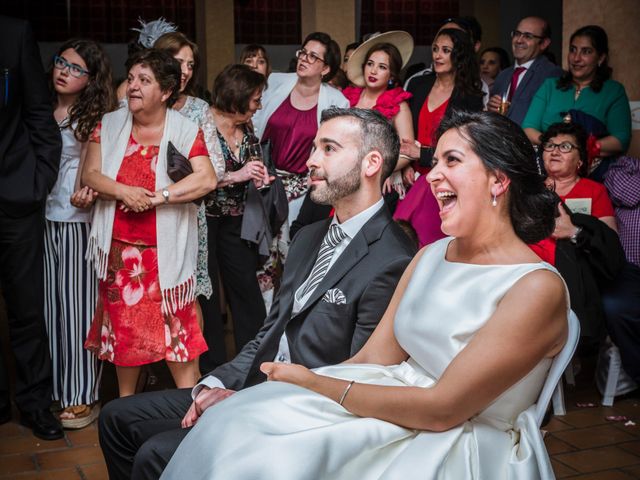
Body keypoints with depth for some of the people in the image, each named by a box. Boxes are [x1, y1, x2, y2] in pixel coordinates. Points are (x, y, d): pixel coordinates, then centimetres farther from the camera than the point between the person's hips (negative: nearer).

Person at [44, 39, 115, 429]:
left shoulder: (94, 117, -1)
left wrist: (82, 195, -26)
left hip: (78, 220, -4)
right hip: (43, 217, 4)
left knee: (79, 305, 0)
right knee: (52, 303, 9)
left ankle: (83, 397, 9)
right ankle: (56, 389, 21)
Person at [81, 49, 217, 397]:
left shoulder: (186, 130, -4)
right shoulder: (109, 125, 6)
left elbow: (207, 179, -15)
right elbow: (90, 175, 1)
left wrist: (157, 197, -19)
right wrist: (123, 192, -17)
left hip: (166, 250, -3)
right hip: (119, 248, 4)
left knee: (176, 330, -3)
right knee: (124, 328, 12)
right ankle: (125, 405, 28)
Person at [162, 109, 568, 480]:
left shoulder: (538, 288, -16)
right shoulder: (430, 255, 8)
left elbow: (442, 408, -19)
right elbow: (372, 360, 4)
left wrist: (314, 383, -12)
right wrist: (253, 402, -6)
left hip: (466, 447, -6)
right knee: (239, 430, -13)